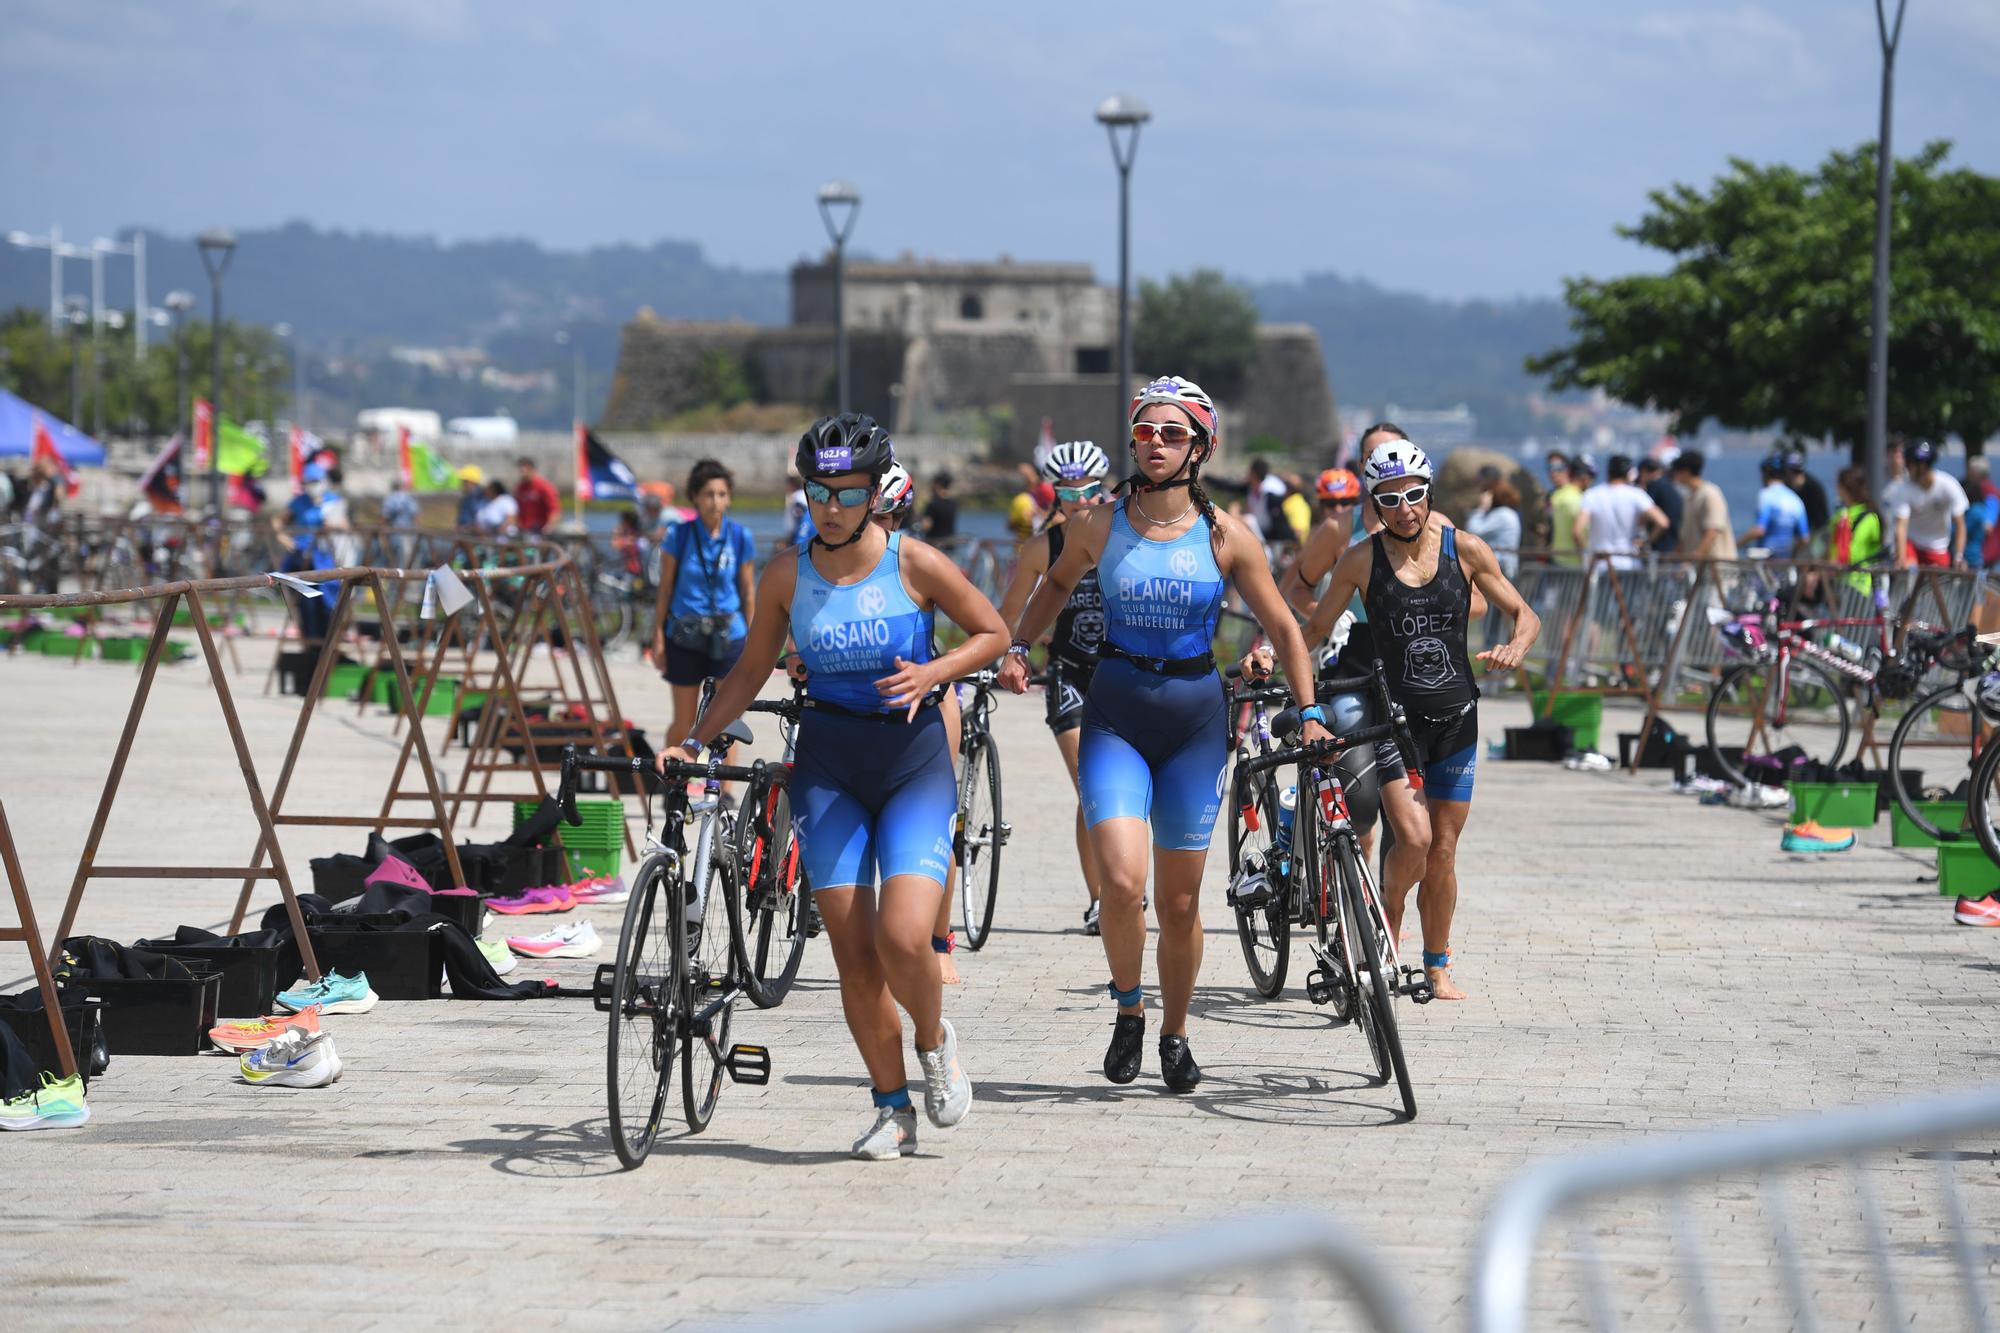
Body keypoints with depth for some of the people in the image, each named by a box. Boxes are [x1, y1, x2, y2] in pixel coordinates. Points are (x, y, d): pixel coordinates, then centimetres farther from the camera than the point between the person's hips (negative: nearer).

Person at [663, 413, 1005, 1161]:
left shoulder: (915, 564, -6)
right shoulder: (787, 578, 1)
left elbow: (992, 633, 3)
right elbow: (751, 670, 11)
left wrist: (932, 673, -14)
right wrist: (696, 740, 0)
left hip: (914, 761, -2)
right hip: (828, 764, 3)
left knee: (903, 938, -19)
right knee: (853, 952, -2)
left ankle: (935, 1042, 13)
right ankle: (893, 1109, 12)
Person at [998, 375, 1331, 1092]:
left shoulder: (1226, 536, -4)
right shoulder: (1097, 525, -2)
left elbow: (1283, 627, 4)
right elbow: (1058, 583, 20)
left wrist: (1309, 712, -2)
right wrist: (1019, 647, 8)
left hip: (1194, 717, 0)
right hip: (1115, 715, 0)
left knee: (1179, 901, 7)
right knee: (1121, 881, -19)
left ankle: (1175, 1035, 28)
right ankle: (1128, 1008, 6)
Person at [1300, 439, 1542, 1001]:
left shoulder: (1464, 550, -1)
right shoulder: (1362, 560, -4)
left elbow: (1524, 613, 5)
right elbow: (1315, 627, 3)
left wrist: (1514, 649, -17)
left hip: (1455, 719, 2)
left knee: (1443, 851, 6)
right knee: (1413, 838, -17)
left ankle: (1437, 966, 21)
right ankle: (1387, 915, 12)